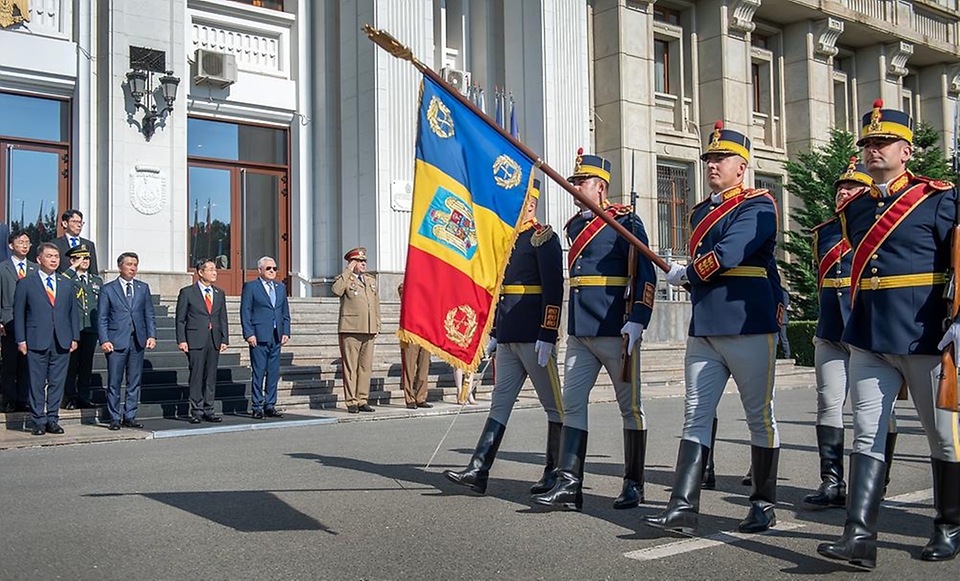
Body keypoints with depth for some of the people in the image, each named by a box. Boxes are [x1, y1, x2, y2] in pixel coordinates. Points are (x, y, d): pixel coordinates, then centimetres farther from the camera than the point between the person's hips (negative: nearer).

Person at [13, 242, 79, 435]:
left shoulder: (66, 284, 14)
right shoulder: (26, 284, 4)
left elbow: (73, 312, 15)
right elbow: (18, 314, 3)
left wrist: (75, 337, 7)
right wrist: (21, 340, -4)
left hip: (62, 343, 3)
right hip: (36, 342, -3)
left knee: (57, 382, 5)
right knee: (37, 383, 1)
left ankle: (53, 420, 13)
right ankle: (38, 421, 9)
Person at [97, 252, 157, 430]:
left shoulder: (143, 288, 12)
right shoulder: (108, 289, 2)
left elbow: (150, 314, 12)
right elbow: (102, 318, 0)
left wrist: (152, 335, 0)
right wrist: (104, 340, -10)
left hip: (138, 341, 3)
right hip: (116, 342, -3)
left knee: (135, 381, 6)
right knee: (114, 382, -1)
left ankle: (130, 417, 14)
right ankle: (115, 418, 8)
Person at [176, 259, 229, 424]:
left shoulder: (219, 294, 14)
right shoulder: (187, 292, 1)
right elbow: (180, 319, 0)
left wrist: (225, 339, 6)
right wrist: (181, 340, -8)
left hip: (214, 340, 4)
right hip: (195, 340, -4)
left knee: (211, 376, 6)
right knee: (196, 376, -3)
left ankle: (208, 411, 12)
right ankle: (196, 411, 4)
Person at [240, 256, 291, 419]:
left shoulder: (281, 287, 16)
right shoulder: (250, 286, 0)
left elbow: (285, 312, 17)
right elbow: (245, 312, -4)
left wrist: (286, 332, 7)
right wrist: (249, 334, -12)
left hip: (276, 338, 5)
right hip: (259, 337, -5)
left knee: (274, 373, 7)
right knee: (258, 373, -3)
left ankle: (270, 406, 14)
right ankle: (257, 407, 3)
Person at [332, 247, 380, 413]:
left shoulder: (371, 280, 20)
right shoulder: (344, 279, 2)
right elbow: (336, 290, -21)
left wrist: (377, 325, 14)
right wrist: (348, 271, -13)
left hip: (368, 331, 6)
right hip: (350, 330, -6)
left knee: (366, 366, 7)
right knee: (350, 366, -4)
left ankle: (362, 400, 13)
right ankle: (351, 401, 1)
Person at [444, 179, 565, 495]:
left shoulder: (544, 238, -8)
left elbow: (554, 289, -15)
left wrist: (547, 336, -19)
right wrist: (495, 333, 19)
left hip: (533, 337, -9)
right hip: (509, 338, 9)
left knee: (554, 404, 2)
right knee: (500, 402, 6)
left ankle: (556, 473, 11)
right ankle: (478, 471, 5)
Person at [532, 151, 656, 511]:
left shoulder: (626, 221, -5)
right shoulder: (575, 225, 16)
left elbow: (646, 275, -11)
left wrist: (637, 321, -20)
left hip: (616, 331, -7)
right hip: (579, 332, 7)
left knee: (630, 406, 5)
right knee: (572, 404, 0)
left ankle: (634, 484, 15)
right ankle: (569, 485, 1)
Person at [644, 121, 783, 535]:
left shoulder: (758, 205, -5)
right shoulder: (701, 212, 18)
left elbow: (728, 254, -18)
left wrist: (685, 275, -4)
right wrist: (694, 281, 5)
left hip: (749, 328, -7)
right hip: (704, 330, 7)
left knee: (760, 417, 5)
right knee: (696, 416, 0)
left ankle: (764, 505, 17)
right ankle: (683, 508, -2)